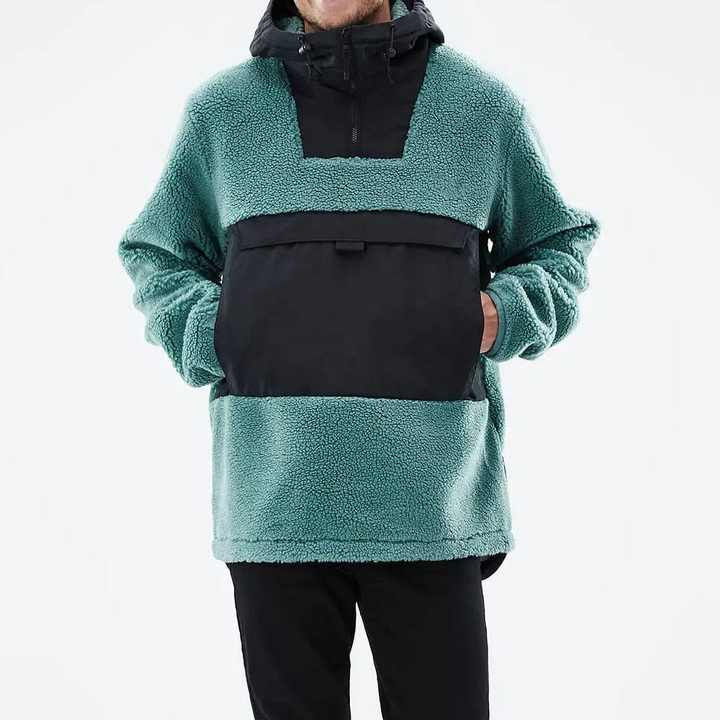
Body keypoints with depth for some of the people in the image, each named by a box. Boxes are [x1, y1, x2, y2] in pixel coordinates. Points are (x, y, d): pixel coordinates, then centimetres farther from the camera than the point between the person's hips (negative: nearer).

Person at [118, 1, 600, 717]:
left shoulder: (485, 105, 6)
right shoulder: (220, 109, 7)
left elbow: (560, 248, 17)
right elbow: (156, 257, 18)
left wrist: (505, 316, -4)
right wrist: (210, 332, -2)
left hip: (430, 507, 0)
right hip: (277, 504, 1)